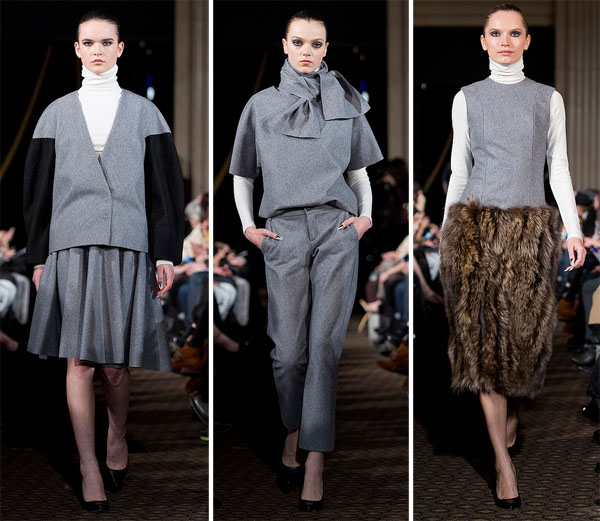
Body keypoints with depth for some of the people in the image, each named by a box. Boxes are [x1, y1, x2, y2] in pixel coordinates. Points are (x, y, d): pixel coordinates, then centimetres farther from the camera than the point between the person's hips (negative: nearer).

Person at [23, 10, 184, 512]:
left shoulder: (144, 112, 9)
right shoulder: (57, 113, 11)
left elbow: (166, 187, 7)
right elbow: (38, 189, 11)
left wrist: (167, 253, -1)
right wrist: (38, 257, 6)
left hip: (127, 246, 0)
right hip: (72, 245, 0)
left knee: (116, 364, 1)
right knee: (80, 360, -4)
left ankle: (118, 437, 30)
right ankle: (89, 469, 2)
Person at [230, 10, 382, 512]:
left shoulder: (346, 102, 12)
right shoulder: (262, 105, 11)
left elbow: (359, 170, 21)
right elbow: (242, 173, 19)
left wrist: (366, 214, 7)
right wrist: (248, 225, 7)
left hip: (336, 231, 0)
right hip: (284, 233, 0)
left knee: (324, 345, -4)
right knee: (289, 349, -2)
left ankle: (314, 460, -4)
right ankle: (293, 432, 20)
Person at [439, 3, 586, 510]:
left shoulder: (549, 98, 9)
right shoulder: (467, 98, 9)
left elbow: (559, 167, 8)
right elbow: (459, 170, 12)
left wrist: (574, 229, 0)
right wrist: (444, 231, 11)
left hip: (531, 228, 1)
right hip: (475, 222, 0)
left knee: (524, 328, 0)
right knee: (484, 333, -8)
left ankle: (513, 410, 32)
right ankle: (504, 462, -7)